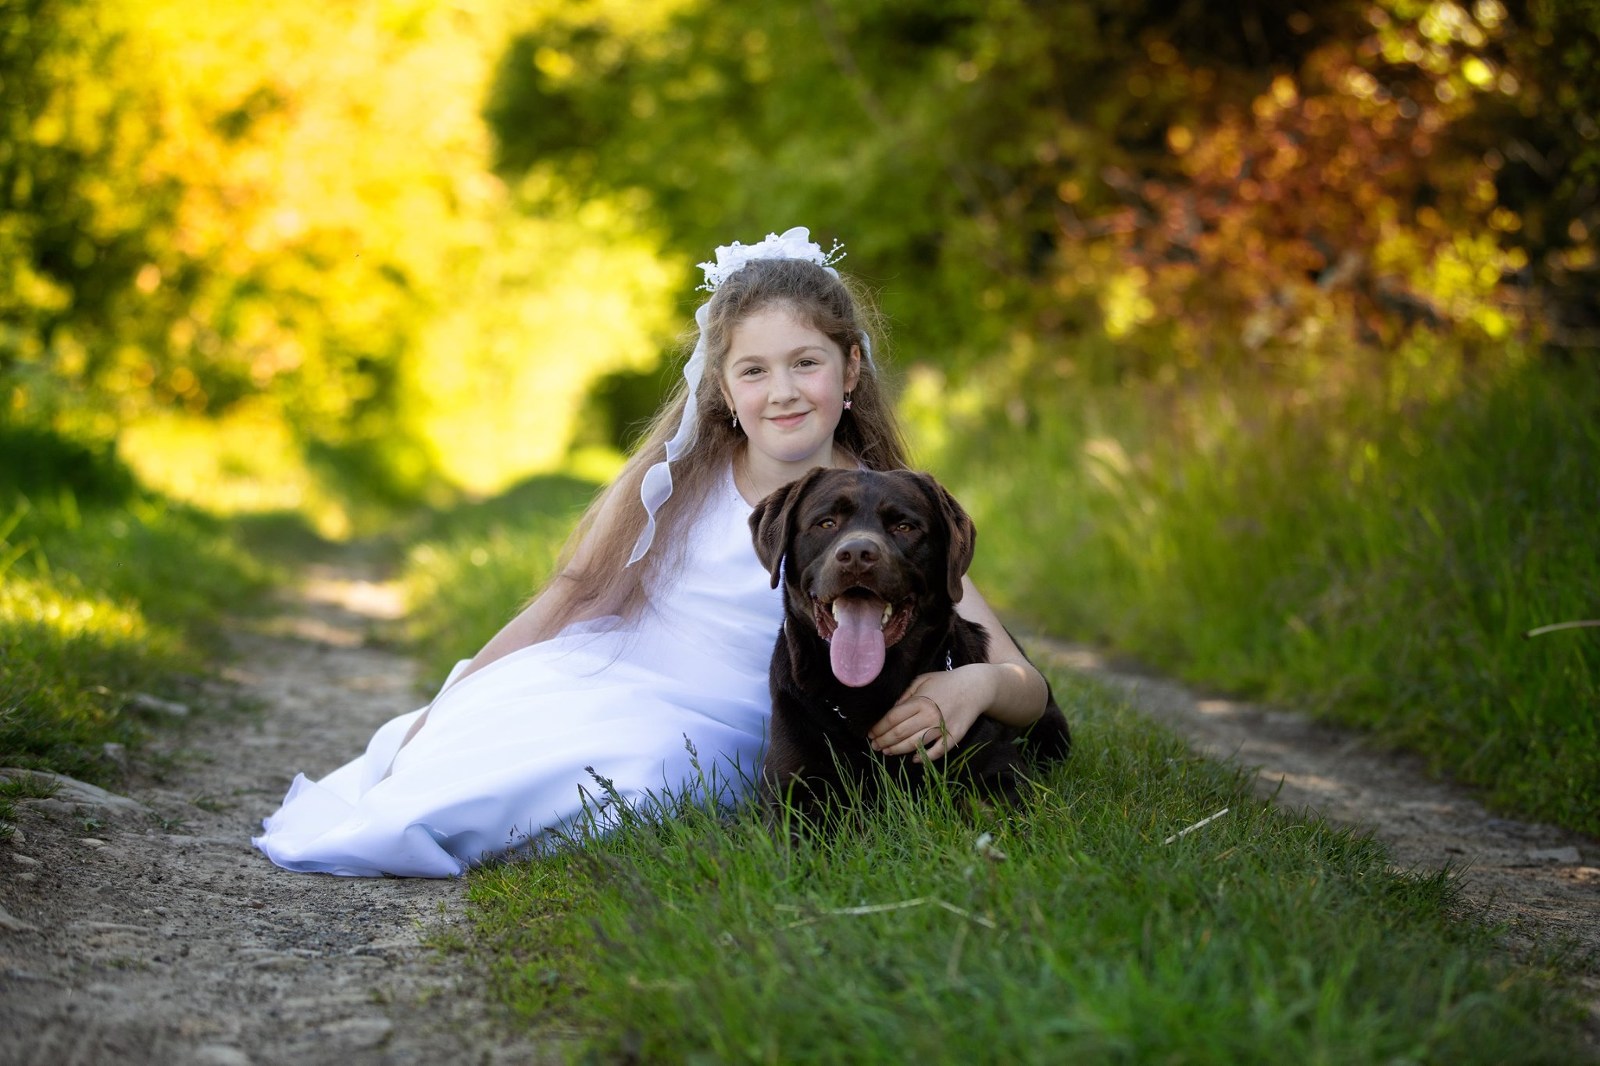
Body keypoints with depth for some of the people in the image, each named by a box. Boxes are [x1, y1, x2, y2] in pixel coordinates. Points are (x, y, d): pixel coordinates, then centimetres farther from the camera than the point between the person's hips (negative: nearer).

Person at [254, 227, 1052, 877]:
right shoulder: (685, 475, 2)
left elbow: (1025, 685, -7)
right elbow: (573, 596, 9)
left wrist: (976, 684, -32)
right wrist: (444, 706, 5)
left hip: (702, 740, -1)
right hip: (585, 684, 2)